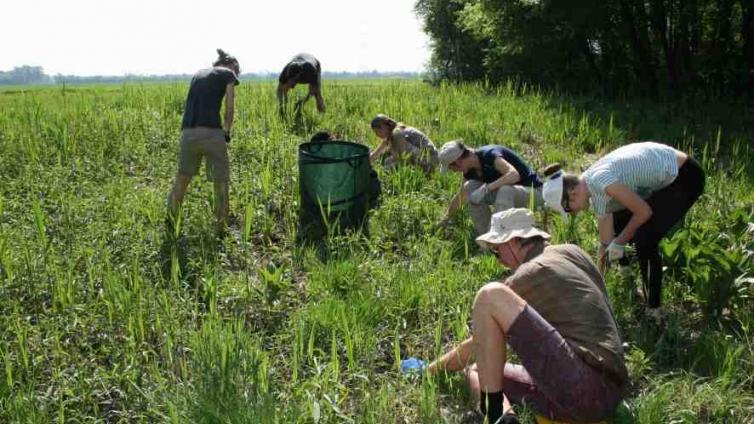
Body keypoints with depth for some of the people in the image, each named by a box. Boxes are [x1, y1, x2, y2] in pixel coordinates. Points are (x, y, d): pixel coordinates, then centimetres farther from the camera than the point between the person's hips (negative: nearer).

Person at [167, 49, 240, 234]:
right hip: (211, 132, -5)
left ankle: (171, 220, 30)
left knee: (182, 178, 20)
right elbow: (229, 109, 4)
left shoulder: (198, 74, 24)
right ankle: (221, 227, 11)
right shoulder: (228, 74, 8)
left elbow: (195, 103, 19)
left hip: (188, 132, 5)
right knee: (221, 181, 8)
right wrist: (227, 132, 17)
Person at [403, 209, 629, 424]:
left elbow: (477, 344, 4)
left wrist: (430, 370, 18)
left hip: (586, 390, -9)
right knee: (477, 371, 17)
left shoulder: (529, 276, -5)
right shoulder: (572, 253, 15)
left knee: (490, 295, -14)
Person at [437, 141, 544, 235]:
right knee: (470, 187, -6)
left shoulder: (489, 155, -26)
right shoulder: (470, 171, -1)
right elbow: (460, 197, 15)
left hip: (534, 191, -8)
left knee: (505, 191, -39)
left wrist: (486, 188, -41)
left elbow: (514, 175, -42)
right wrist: (445, 220, 22)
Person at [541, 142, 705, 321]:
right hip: (661, 178, 9)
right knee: (616, 225, 9)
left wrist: (619, 242, -8)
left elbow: (644, 212, -21)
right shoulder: (595, 195, -1)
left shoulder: (601, 181, -29)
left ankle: (654, 309, -3)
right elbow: (606, 242, 5)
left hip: (685, 177, -9)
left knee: (644, 240, -17)